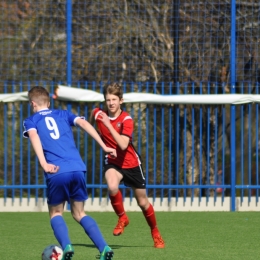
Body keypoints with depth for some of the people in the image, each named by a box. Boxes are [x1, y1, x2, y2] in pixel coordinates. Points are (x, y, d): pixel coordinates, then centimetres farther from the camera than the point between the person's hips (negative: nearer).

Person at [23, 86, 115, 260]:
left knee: (56, 213, 18)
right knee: (79, 213, 18)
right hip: (78, 169, 3)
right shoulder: (63, 114, 24)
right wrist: (104, 146, 2)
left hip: (56, 172, -3)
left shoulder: (31, 121, 15)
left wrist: (44, 164, -17)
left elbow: (34, 136, -6)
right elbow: (84, 123, 7)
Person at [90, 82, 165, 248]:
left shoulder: (126, 120, -20)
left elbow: (123, 145, -35)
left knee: (142, 202, 9)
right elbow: (90, 124, 19)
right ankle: (122, 218, -5)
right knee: (112, 188, -32)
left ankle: (155, 233, 34)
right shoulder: (98, 113, -9)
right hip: (113, 162, 1)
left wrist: (108, 124, -38)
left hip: (131, 163, -1)